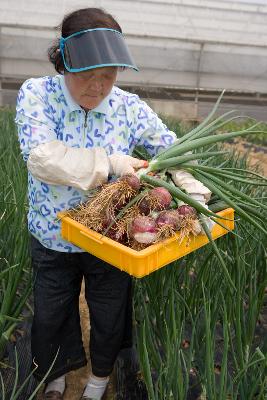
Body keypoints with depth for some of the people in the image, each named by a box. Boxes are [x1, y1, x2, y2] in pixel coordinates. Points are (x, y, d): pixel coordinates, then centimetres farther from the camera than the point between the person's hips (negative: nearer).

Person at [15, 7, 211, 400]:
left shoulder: (130, 107, -12)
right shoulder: (36, 94, -14)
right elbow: (40, 157, -28)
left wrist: (195, 195, -22)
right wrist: (111, 163, -34)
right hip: (52, 240, 1)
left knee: (109, 320, 20)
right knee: (50, 318, 22)